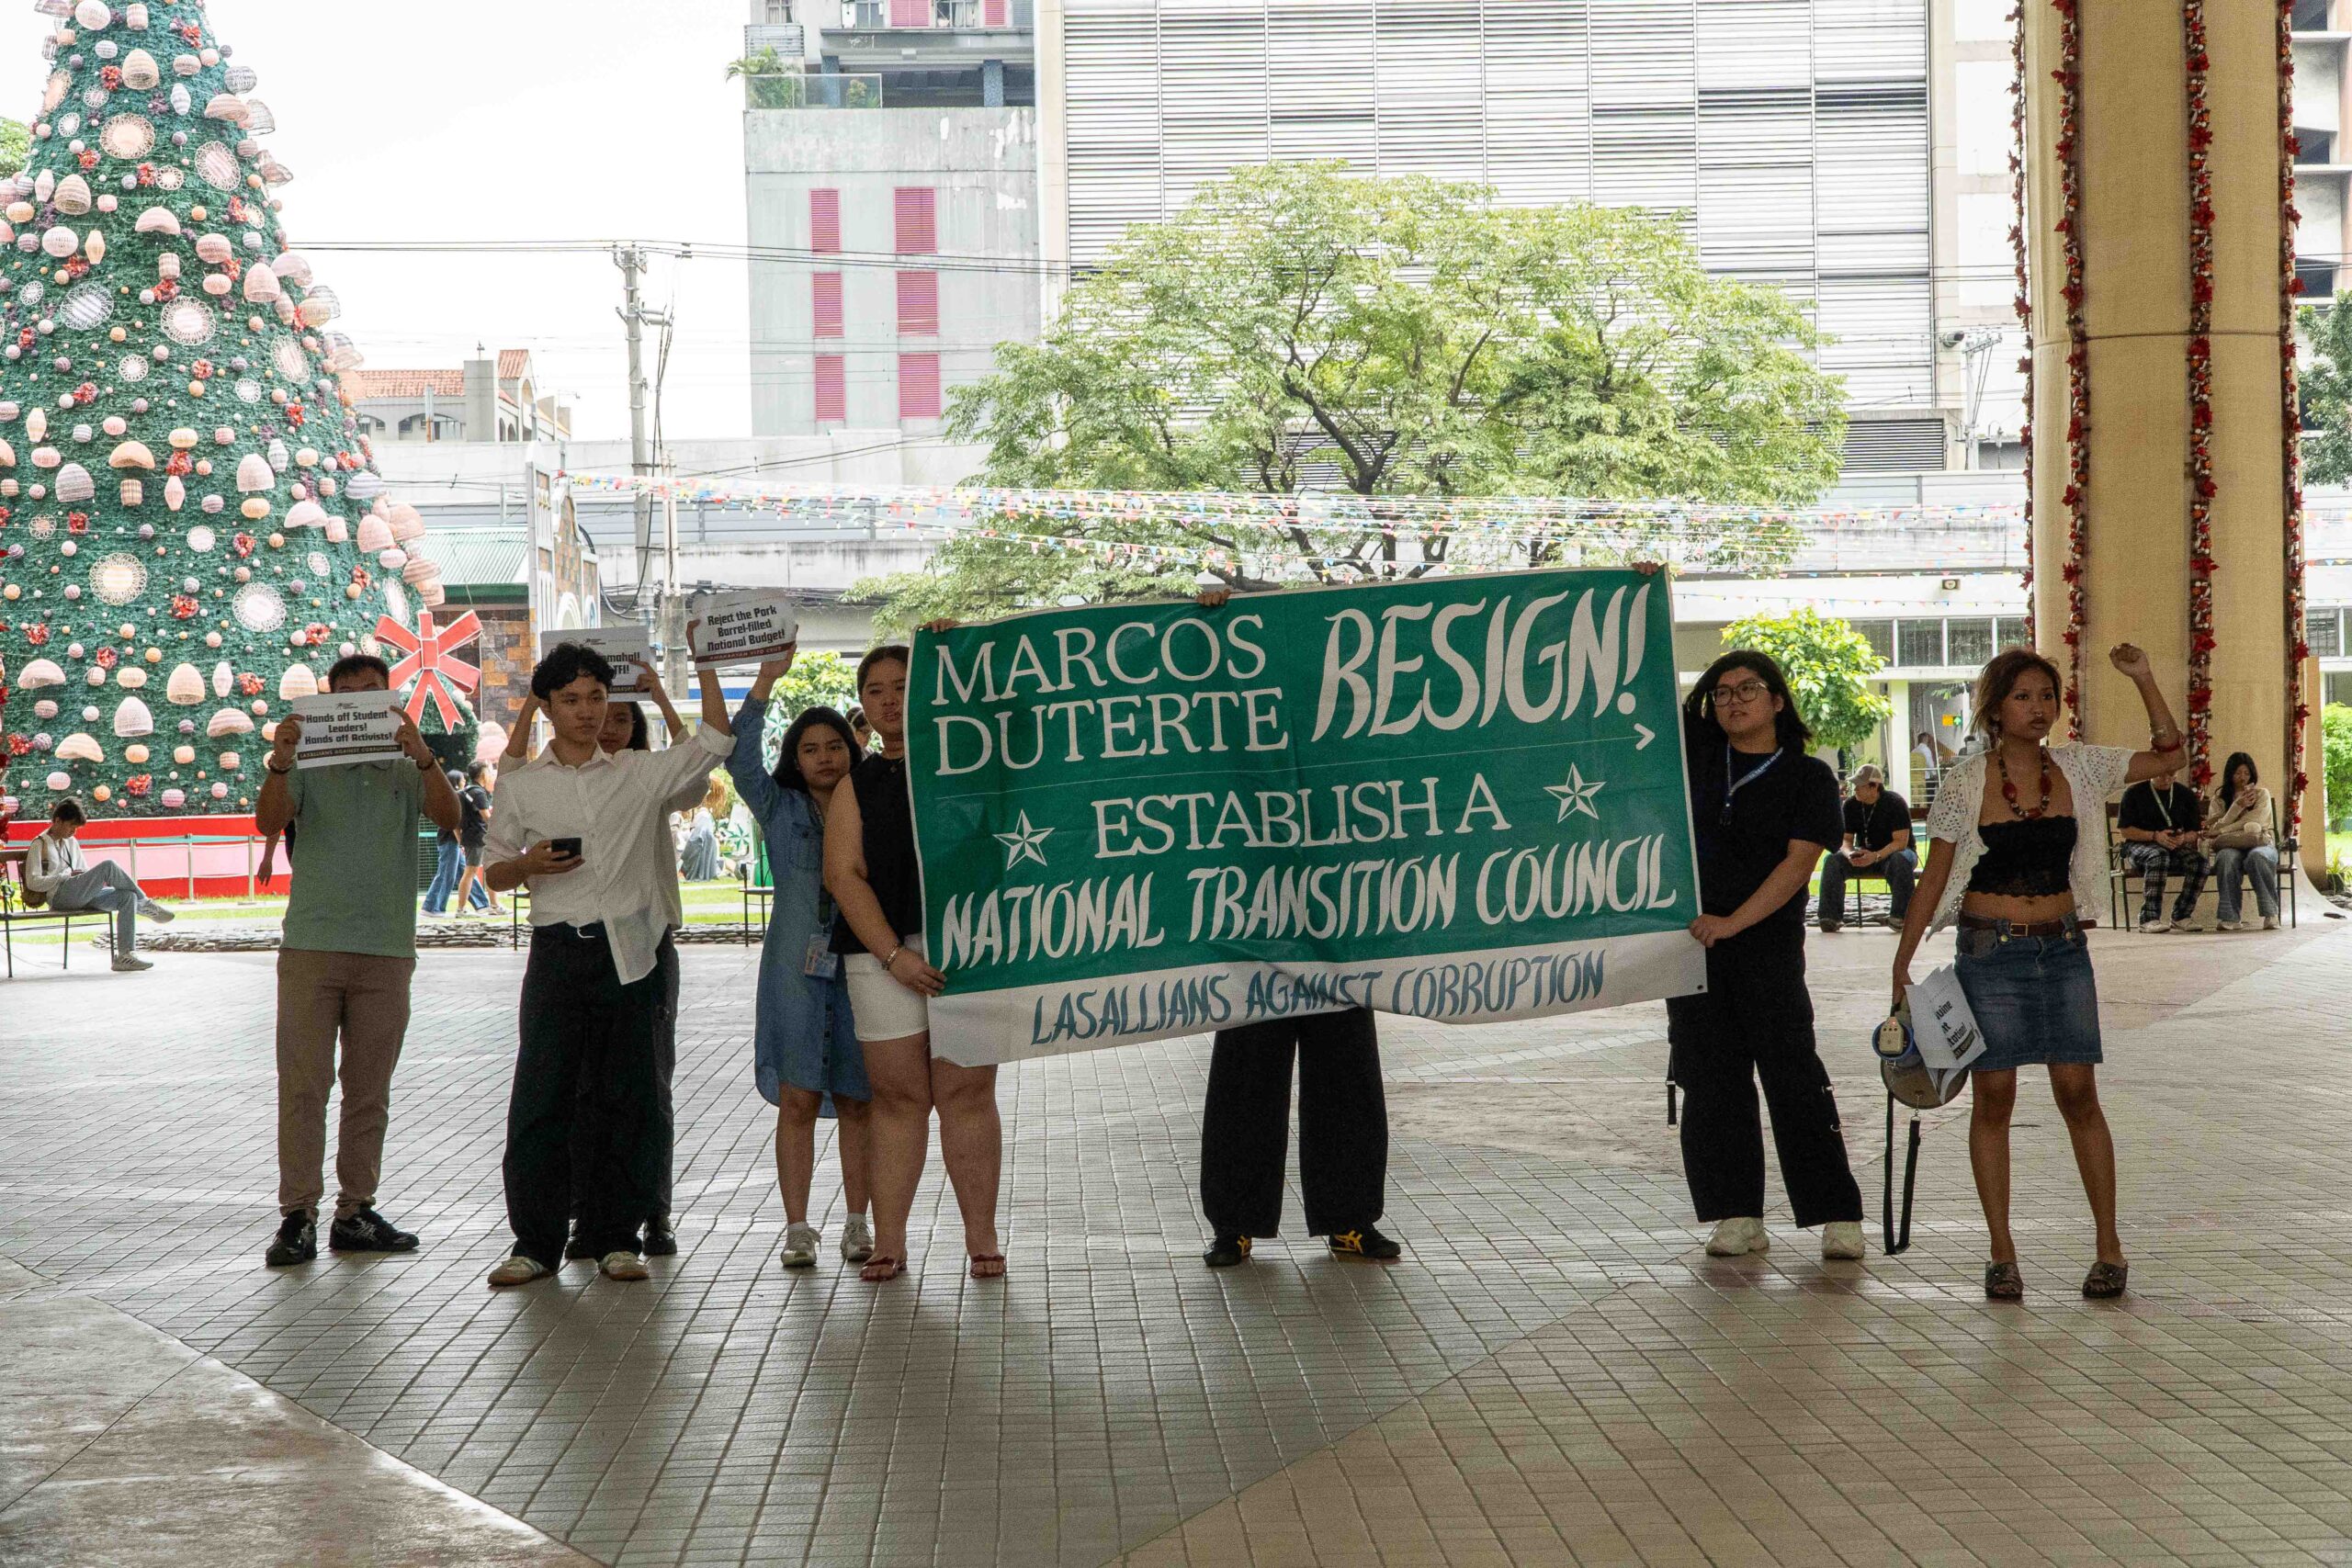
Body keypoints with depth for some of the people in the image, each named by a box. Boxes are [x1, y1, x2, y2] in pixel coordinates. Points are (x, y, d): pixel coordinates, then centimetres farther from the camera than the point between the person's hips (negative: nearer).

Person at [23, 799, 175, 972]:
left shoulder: (71, 842, 25)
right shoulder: (39, 845, 2)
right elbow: (33, 882, -8)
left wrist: (97, 879, 6)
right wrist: (67, 875, -12)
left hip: (82, 895, 8)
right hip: (59, 896, -8)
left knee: (128, 896, -18)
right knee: (108, 866, -27)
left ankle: (125, 956, -25)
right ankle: (145, 905, -11)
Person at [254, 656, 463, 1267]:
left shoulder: (406, 770, 11)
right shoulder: (309, 764, 8)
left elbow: (448, 817, -7)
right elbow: (269, 822, -7)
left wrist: (423, 756, -24)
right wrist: (277, 764, -25)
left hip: (386, 948, 2)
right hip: (311, 944, -2)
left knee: (369, 1089, 6)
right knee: (302, 1083, -5)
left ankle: (355, 1212, 13)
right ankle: (297, 1215, -3)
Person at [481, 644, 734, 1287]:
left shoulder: (643, 773, 9)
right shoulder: (522, 786, 10)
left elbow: (714, 739, 3)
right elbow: (495, 874, 14)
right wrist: (529, 864, -7)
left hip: (634, 950, 0)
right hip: (559, 950, 0)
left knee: (629, 1095, 3)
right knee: (541, 1095, -4)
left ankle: (617, 1237, 11)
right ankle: (535, 1240, 3)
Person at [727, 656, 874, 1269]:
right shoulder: (780, 808, 8)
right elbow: (739, 756, -3)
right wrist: (766, 680, -10)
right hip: (797, 966, -1)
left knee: (857, 1100, 5)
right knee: (797, 1097, -4)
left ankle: (857, 1224, 12)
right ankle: (797, 1228, -1)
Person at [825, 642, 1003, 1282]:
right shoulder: (857, 786, 11)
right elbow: (843, 874, 2)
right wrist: (893, 954, -11)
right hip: (882, 951, 1)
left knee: (966, 1094, -2)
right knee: (898, 1096, 2)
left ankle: (981, 1237, 4)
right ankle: (888, 1242, 7)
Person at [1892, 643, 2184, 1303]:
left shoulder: (2076, 768, 5)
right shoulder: (1967, 782, -3)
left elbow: (2167, 756, 6)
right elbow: (1934, 877, 1)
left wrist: (2143, 680, -4)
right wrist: (1903, 959, -1)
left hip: (2063, 950, 2)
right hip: (1990, 953, -2)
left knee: (2078, 1093, 0)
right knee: (1993, 1097, 0)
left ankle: (2109, 1244, 9)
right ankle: (2001, 1253, 7)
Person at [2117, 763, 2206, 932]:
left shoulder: (2186, 794, 10)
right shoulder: (2134, 793, 0)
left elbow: (2195, 832, 10)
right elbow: (2125, 829, -4)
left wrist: (2184, 838, -15)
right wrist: (2155, 836, -16)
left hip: (2176, 847, 4)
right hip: (2139, 846, -4)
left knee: (2199, 860, -27)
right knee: (2158, 856, -39)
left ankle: (2180, 917, -17)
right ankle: (2149, 918, -40)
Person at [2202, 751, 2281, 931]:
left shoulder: (2261, 794, 9)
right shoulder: (2220, 798, 13)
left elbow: (2253, 824, -6)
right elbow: (2216, 828, -2)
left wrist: (2219, 832, -10)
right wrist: (2238, 806, -14)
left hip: (2260, 844, 0)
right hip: (2230, 847, 1)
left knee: (2257, 856, -39)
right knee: (2227, 857, -37)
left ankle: (2271, 914, -37)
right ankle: (2231, 918, -40)